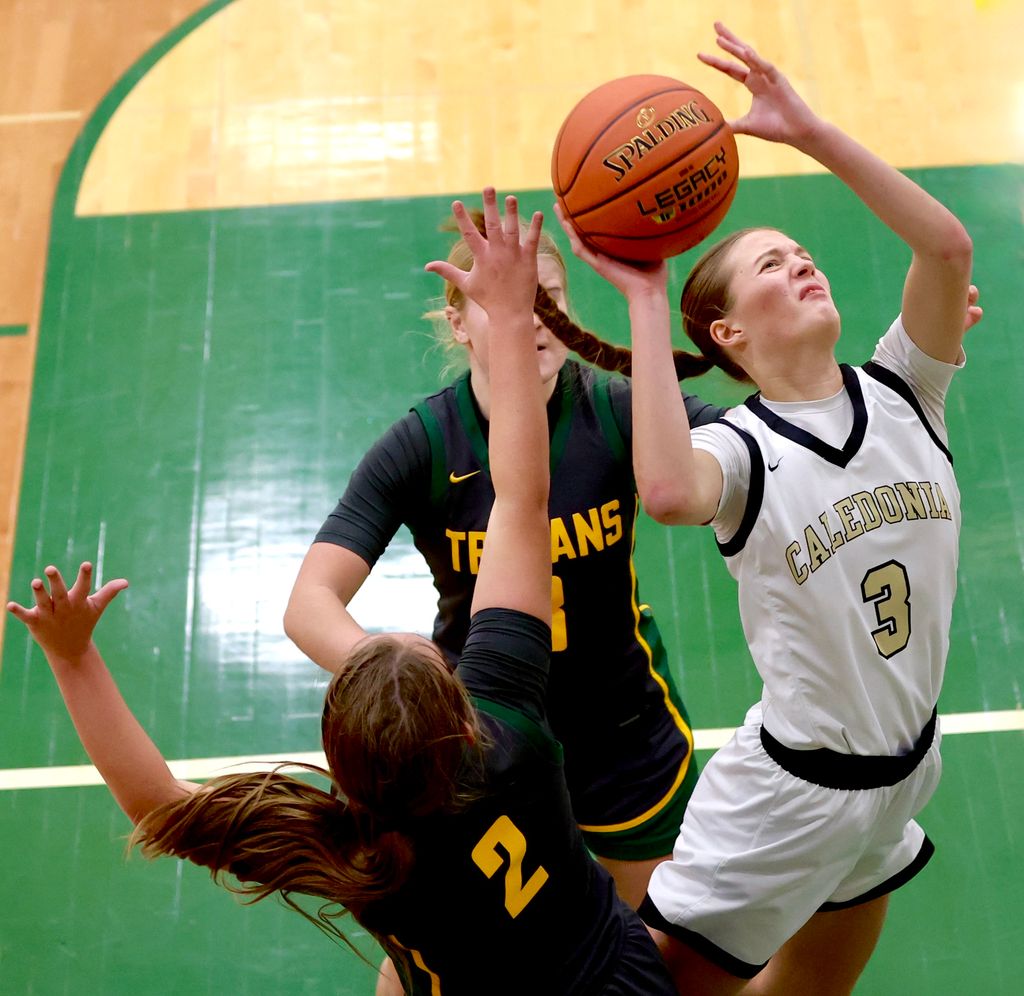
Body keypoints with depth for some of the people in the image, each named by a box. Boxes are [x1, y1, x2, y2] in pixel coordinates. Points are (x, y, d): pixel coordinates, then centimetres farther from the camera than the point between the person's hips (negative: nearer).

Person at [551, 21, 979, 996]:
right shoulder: (742, 448, -19)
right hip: (790, 793, -5)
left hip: (902, 774, 5)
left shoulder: (898, 393, -4)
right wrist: (645, 300, -34)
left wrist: (810, 130, -25)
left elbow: (947, 246, -21)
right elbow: (667, 492, -44)